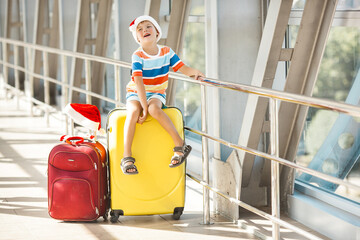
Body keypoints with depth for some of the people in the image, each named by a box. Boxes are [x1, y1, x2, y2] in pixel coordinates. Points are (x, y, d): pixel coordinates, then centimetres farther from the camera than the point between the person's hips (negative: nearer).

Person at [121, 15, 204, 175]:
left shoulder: (167, 52, -3)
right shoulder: (138, 56, -13)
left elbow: (184, 69, -5)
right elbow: (138, 82, -21)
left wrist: (195, 72, -29)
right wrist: (144, 107, -29)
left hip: (156, 94, 1)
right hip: (135, 94, -1)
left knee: (154, 109, -34)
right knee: (133, 112, -33)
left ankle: (180, 145, -29)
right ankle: (127, 157, -35)